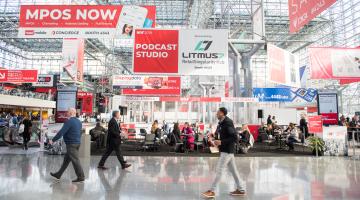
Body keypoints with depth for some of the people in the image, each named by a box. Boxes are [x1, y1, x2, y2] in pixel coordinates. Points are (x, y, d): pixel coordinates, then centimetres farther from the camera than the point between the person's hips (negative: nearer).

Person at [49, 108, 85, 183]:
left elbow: (61, 132, -19)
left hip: (71, 144, -9)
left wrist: (53, 140, -10)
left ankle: (81, 177, 1)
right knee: (66, 160, 17)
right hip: (77, 143, 9)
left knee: (75, 161, -4)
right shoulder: (79, 122, 12)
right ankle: (58, 175, 29)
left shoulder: (69, 121, -15)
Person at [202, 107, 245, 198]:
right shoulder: (221, 123, 10)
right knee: (233, 170, 15)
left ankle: (212, 191, 3)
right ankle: (240, 189, 25)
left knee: (219, 170, -5)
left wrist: (221, 142, -24)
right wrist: (216, 141, 3)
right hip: (225, 150, 9)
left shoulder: (228, 123, -17)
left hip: (227, 150, -9)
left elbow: (235, 138, -21)